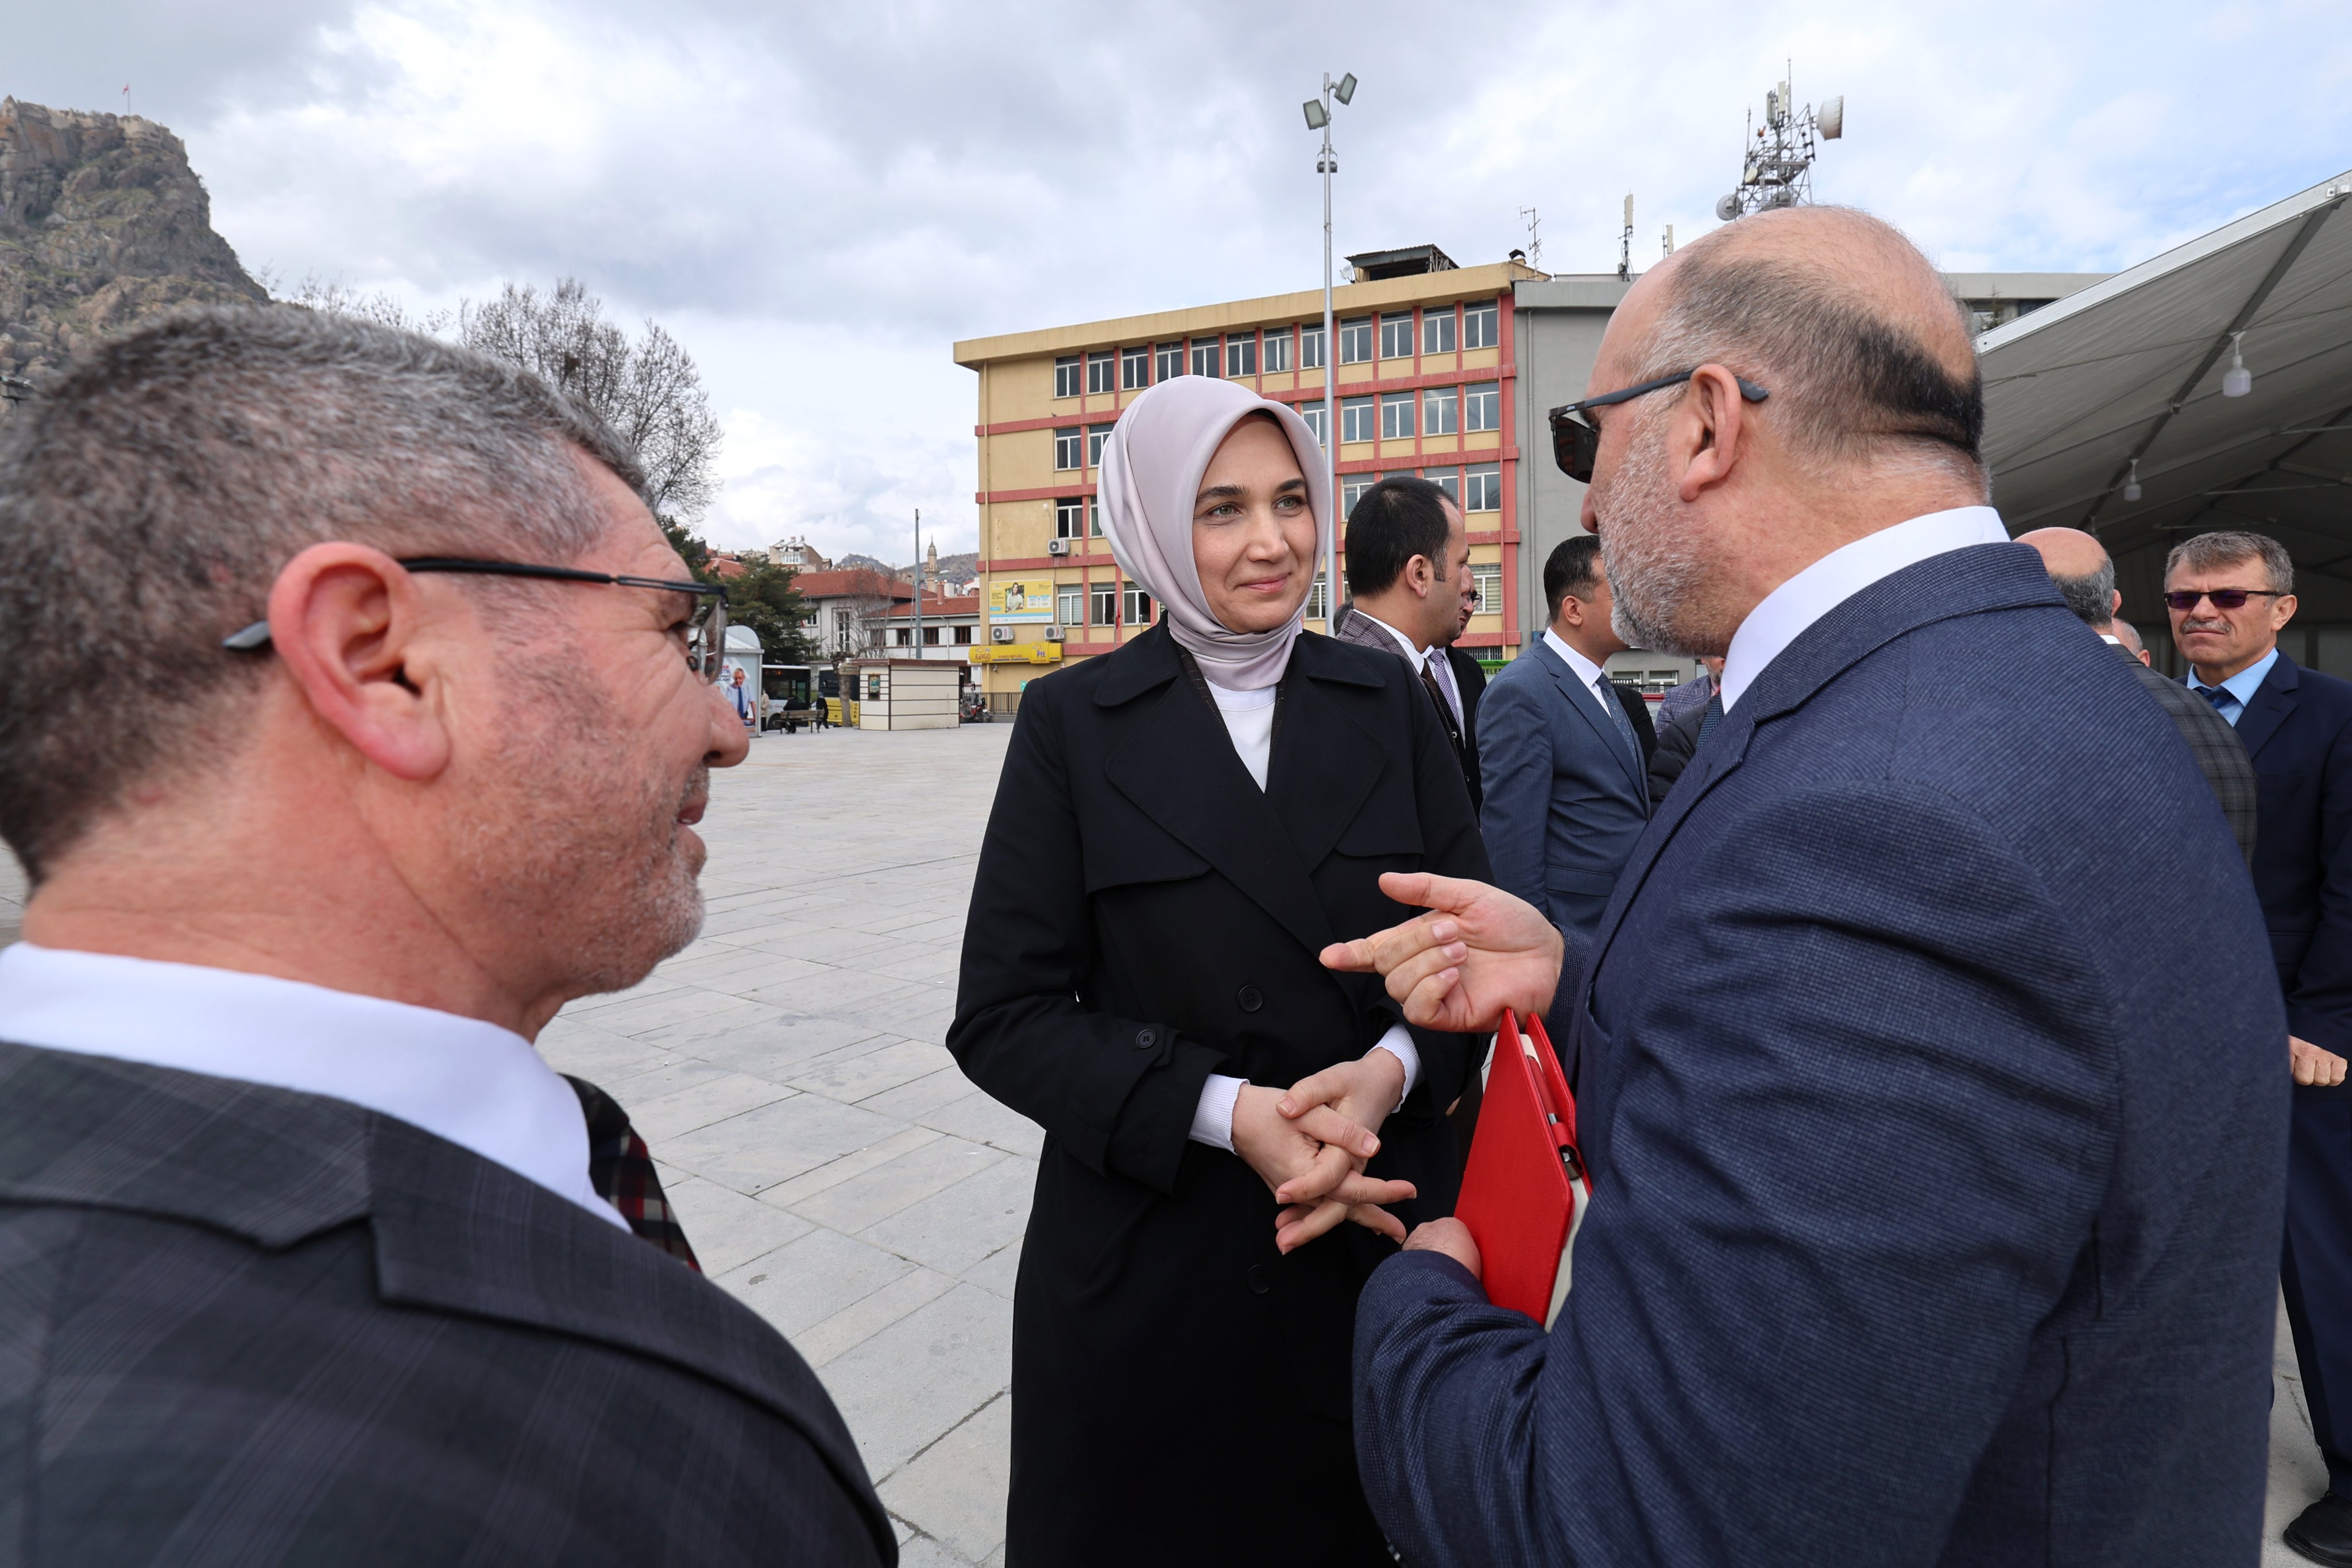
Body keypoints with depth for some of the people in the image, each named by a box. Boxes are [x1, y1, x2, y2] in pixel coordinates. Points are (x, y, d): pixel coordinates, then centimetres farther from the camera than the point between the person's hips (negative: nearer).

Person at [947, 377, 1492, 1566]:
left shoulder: (1387, 702, 2)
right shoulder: (1074, 722, -6)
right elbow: (1002, 1018, -9)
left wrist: (1393, 1067, -18)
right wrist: (1228, 1112, -20)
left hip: (1380, 1235, 3)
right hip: (1147, 1276, -2)